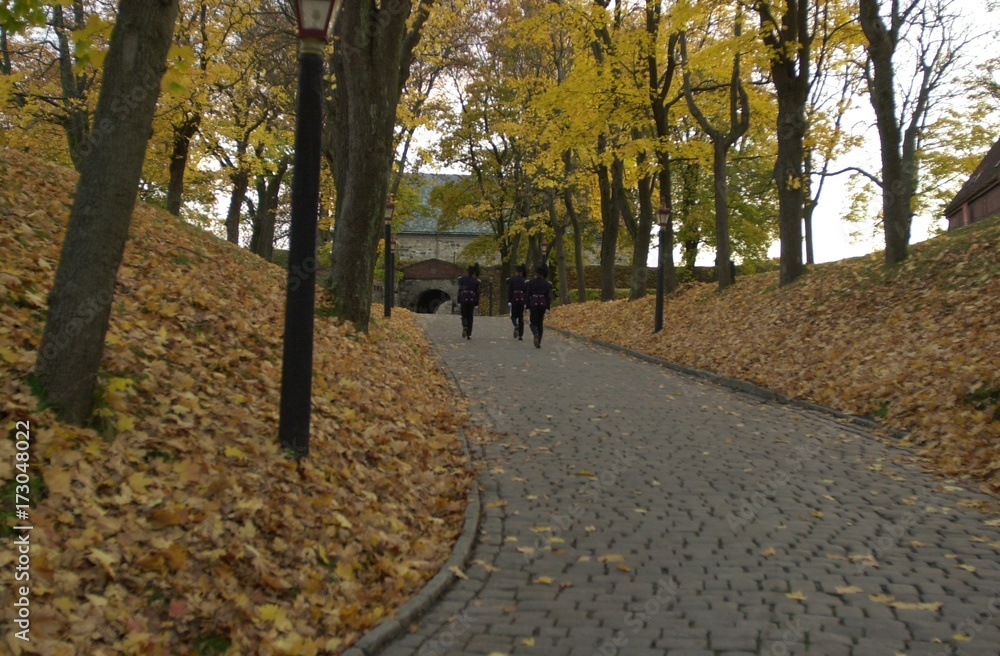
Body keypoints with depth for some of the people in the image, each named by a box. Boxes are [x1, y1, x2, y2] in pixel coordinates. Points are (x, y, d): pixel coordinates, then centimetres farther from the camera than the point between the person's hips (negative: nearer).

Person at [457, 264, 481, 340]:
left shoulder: (462, 279, 1)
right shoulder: (476, 281, 1)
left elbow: (459, 290, 0)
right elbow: (477, 293, 2)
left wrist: (459, 301, 4)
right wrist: (476, 303, 7)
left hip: (464, 300, 0)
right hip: (472, 300, 0)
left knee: (464, 316, 11)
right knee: (470, 317, 7)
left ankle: (464, 327, -21)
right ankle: (469, 334, 4)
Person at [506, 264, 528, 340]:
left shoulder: (511, 279, -2)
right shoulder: (524, 281, 3)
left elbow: (509, 291, -6)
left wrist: (509, 301, -4)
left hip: (514, 300, -2)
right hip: (522, 300, 2)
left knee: (513, 316, 10)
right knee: (521, 317, 8)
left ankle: (516, 326, -23)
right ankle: (521, 335, 4)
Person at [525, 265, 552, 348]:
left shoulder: (531, 282, -3)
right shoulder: (546, 283, 3)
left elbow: (528, 295, -5)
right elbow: (548, 296, 1)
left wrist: (527, 307, -1)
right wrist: (547, 308, 5)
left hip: (533, 304, -2)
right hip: (543, 304, 2)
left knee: (532, 323, 7)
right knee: (540, 323, 13)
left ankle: (536, 334, -26)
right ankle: (539, 343, 10)